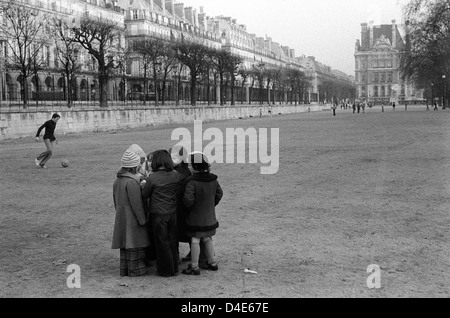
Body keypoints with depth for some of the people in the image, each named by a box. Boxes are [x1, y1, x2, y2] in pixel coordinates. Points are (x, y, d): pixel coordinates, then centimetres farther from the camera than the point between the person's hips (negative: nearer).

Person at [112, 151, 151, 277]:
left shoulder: (117, 181, 8)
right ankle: (135, 270, 8)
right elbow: (136, 203, -19)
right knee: (134, 243, 1)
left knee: (125, 243, 14)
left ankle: (124, 269, 21)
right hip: (132, 218, -8)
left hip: (120, 218, 8)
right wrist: (142, 219, -13)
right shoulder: (132, 182, -20)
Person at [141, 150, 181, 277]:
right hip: (173, 213, 4)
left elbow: (144, 195, -7)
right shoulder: (176, 175, -3)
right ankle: (174, 268, 25)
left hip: (158, 215, -4)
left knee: (162, 242, 8)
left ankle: (166, 270, 17)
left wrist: (143, 185, 13)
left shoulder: (152, 178, -17)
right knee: (173, 241, 16)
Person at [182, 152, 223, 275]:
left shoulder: (192, 182, -22)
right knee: (207, 239, 20)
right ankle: (212, 263, 28)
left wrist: (188, 205, -3)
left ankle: (194, 267, 7)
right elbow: (219, 194, 12)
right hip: (210, 217, 7)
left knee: (195, 240, 2)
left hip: (196, 217, -7)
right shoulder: (213, 180, 0)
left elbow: (188, 200, -24)